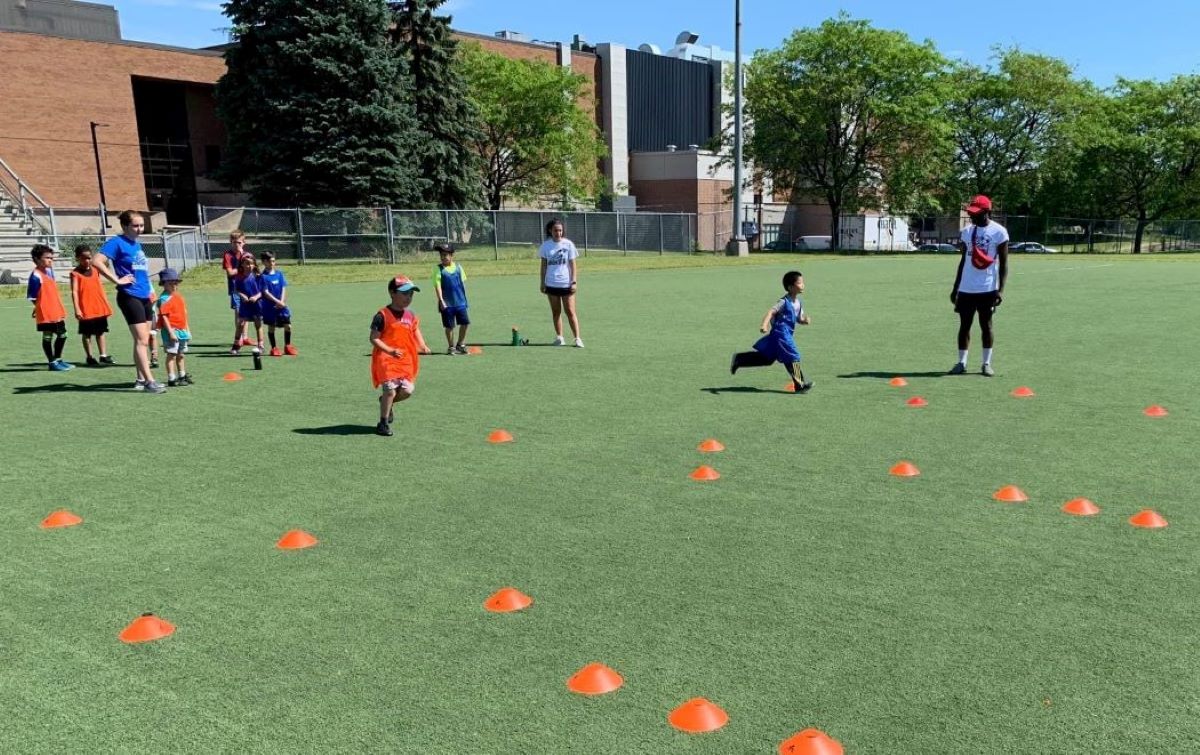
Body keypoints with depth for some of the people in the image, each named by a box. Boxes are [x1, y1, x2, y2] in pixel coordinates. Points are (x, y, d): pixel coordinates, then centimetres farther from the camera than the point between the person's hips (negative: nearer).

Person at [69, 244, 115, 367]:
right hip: (86, 309, -5)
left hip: (100, 308, 5)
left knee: (101, 332, 9)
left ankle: (103, 356, 15)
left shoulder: (95, 270, 9)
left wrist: (106, 305, 15)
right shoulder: (75, 273, -6)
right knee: (87, 334, 5)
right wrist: (77, 309, -20)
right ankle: (89, 357, 12)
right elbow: (74, 292, -12)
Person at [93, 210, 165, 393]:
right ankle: (149, 381, -11)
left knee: (143, 341, 11)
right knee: (141, 340, -11)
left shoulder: (137, 244, 15)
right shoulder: (117, 242, -8)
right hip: (130, 297, -8)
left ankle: (141, 379, 18)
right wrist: (117, 280, -18)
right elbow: (96, 261, -20)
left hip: (145, 297, 8)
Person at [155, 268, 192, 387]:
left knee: (180, 355, 19)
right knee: (171, 355, -5)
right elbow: (164, 316, -18)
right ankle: (171, 379, -2)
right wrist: (171, 332, -22)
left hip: (182, 330, 8)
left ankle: (182, 376, 30)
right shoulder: (164, 298, -14)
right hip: (172, 330, -8)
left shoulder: (179, 296, 13)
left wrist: (187, 330, 20)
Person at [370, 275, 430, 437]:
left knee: (407, 390, -3)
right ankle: (383, 423, 7)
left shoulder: (411, 316, 10)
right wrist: (390, 350, -22)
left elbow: (416, 333, 15)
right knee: (390, 390, -11)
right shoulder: (382, 316, -9)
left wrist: (423, 346, -6)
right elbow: (374, 338, -11)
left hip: (406, 359, 6)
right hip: (386, 359, -6)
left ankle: (386, 402, 30)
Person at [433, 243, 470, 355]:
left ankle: (460, 344, 22)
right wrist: (441, 300, -18)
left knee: (465, 322, 4)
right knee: (449, 326, 3)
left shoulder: (458, 267, 5)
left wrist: (464, 298, 13)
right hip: (447, 303, -3)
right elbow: (437, 285, -10)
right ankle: (451, 347, 18)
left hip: (460, 302, 3)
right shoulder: (438, 269, -5)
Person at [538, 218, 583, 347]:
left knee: (570, 311, -4)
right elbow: (544, 265, 9)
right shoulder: (546, 245, 3)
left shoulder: (568, 244, -2)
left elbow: (572, 264, 0)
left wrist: (574, 282, -6)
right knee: (555, 312, 8)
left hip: (566, 284, -2)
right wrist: (542, 282, 6)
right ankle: (559, 337, 17)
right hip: (551, 284, 2)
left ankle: (577, 338, -1)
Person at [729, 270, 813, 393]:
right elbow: (771, 312, -25)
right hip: (781, 335, -9)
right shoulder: (784, 302, -15)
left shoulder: (799, 303, 11)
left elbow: (798, 319, 20)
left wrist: (804, 321, -4)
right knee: (792, 357, -7)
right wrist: (764, 325, -41)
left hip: (787, 335, 9)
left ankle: (739, 359, 23)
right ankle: (800, 385, 2)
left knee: (766, 358, 15)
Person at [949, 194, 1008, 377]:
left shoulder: (998, 231, -7)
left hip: (987, 288, -4)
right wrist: (955, 288, 15)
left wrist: (1001, 289, -14)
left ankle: (987, 363, 12)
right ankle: (961, 362, 11)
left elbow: (1003, 262, -6)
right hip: (966, 288, 4)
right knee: (964, 324, 5)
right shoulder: (966, 231, 8)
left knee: (986, 324, 4)